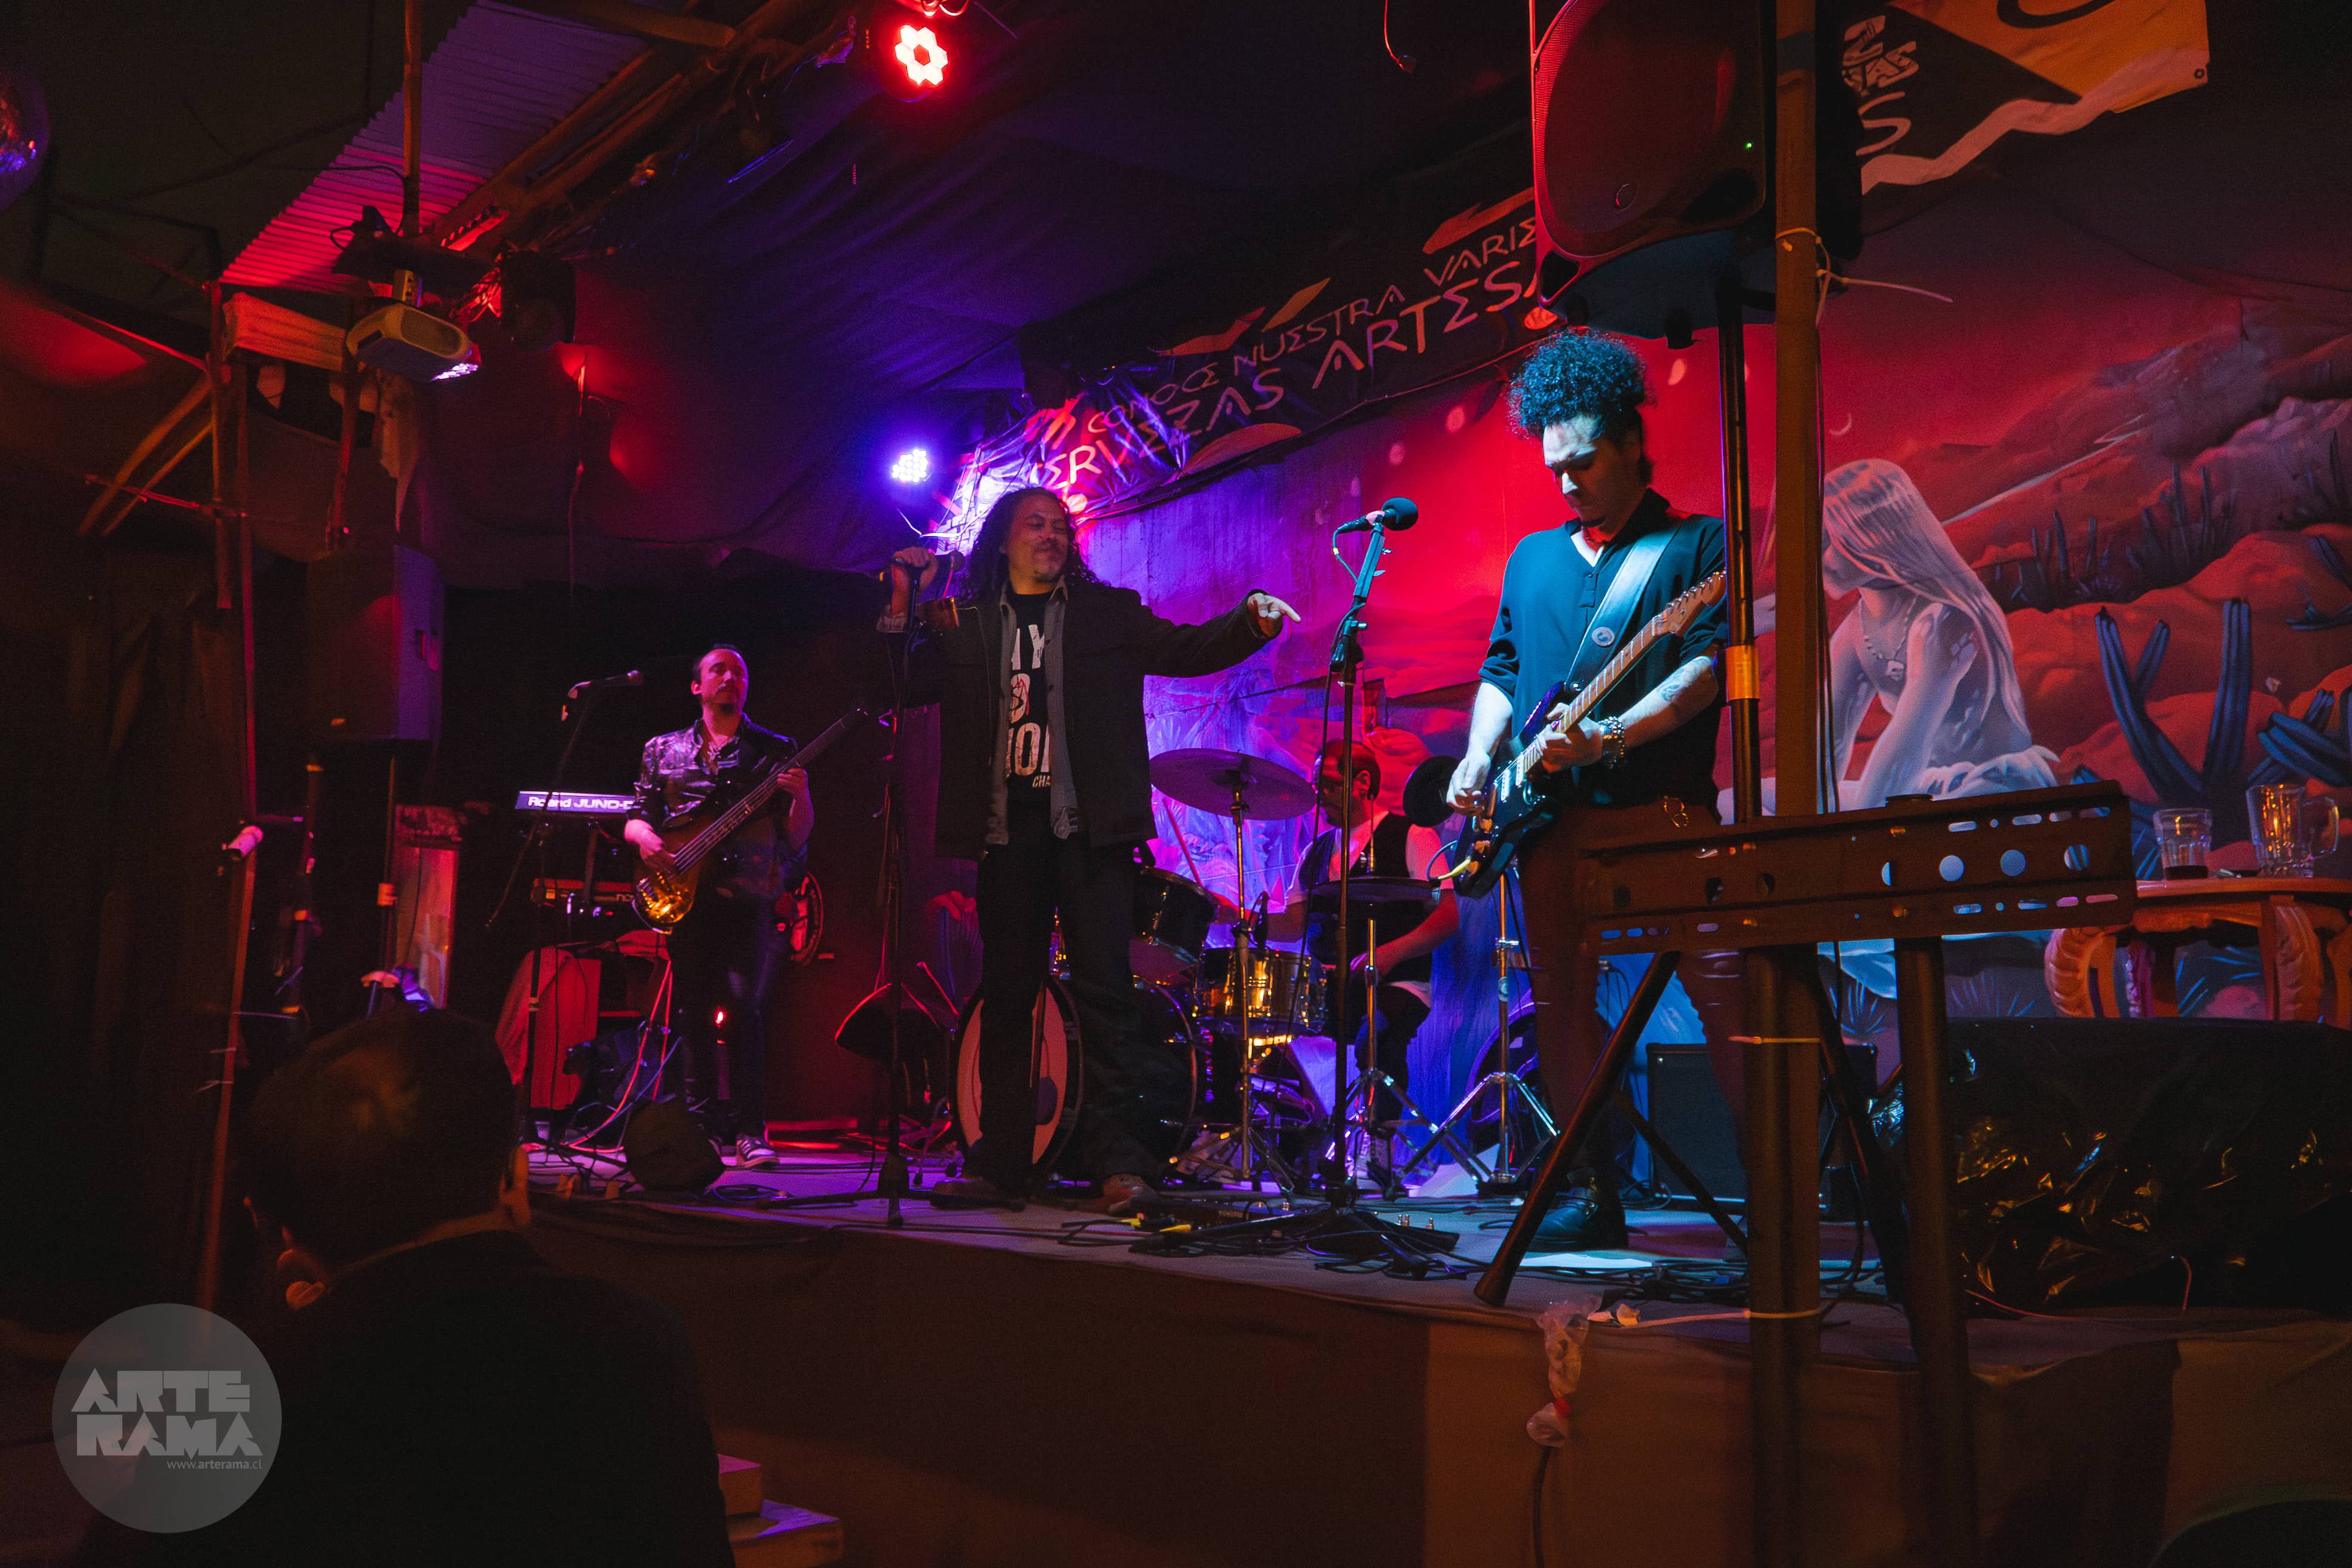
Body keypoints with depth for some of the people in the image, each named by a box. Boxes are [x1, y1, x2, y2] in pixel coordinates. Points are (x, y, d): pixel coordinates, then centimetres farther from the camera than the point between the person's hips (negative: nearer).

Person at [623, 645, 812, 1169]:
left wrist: (799, 795, -15)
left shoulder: (775, 750, 12)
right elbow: (635, 818, 18)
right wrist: (645, 836, -5)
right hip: (683, 895, 3)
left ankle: (749, 1130, -14)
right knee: (692, 1010, 2)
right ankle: (707, 1127, 10)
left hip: (749, 895, -3)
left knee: (744, 1002, -16)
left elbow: (797, 836, 6)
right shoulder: (662, 750, 18)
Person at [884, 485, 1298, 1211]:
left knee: (1105, 988, -9)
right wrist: (901, 606, -3)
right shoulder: (964, 625, 14)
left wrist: (1251, 621, -12)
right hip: (1007, 826, 2)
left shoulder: (1109, 612, 13)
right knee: (1005, 994, 6)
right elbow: (904, 686, 8)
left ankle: (1119, 1162, -7)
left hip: (1088, 825, -2)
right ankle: (999, 1165, 13)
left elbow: (1188, 649, 5)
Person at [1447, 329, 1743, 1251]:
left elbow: (1706, 673, -7)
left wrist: (1605, 738, -19)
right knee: (1559, 1002, 6)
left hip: (1665, 811, -5)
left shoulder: (1697, 544, 5)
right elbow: (1500, 673, 22)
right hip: (1554, 818, 5)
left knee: (1726, 991, -11)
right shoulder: (1533, 557, 21)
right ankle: (1590, 1195, 15)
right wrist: (1479, 759, 4)